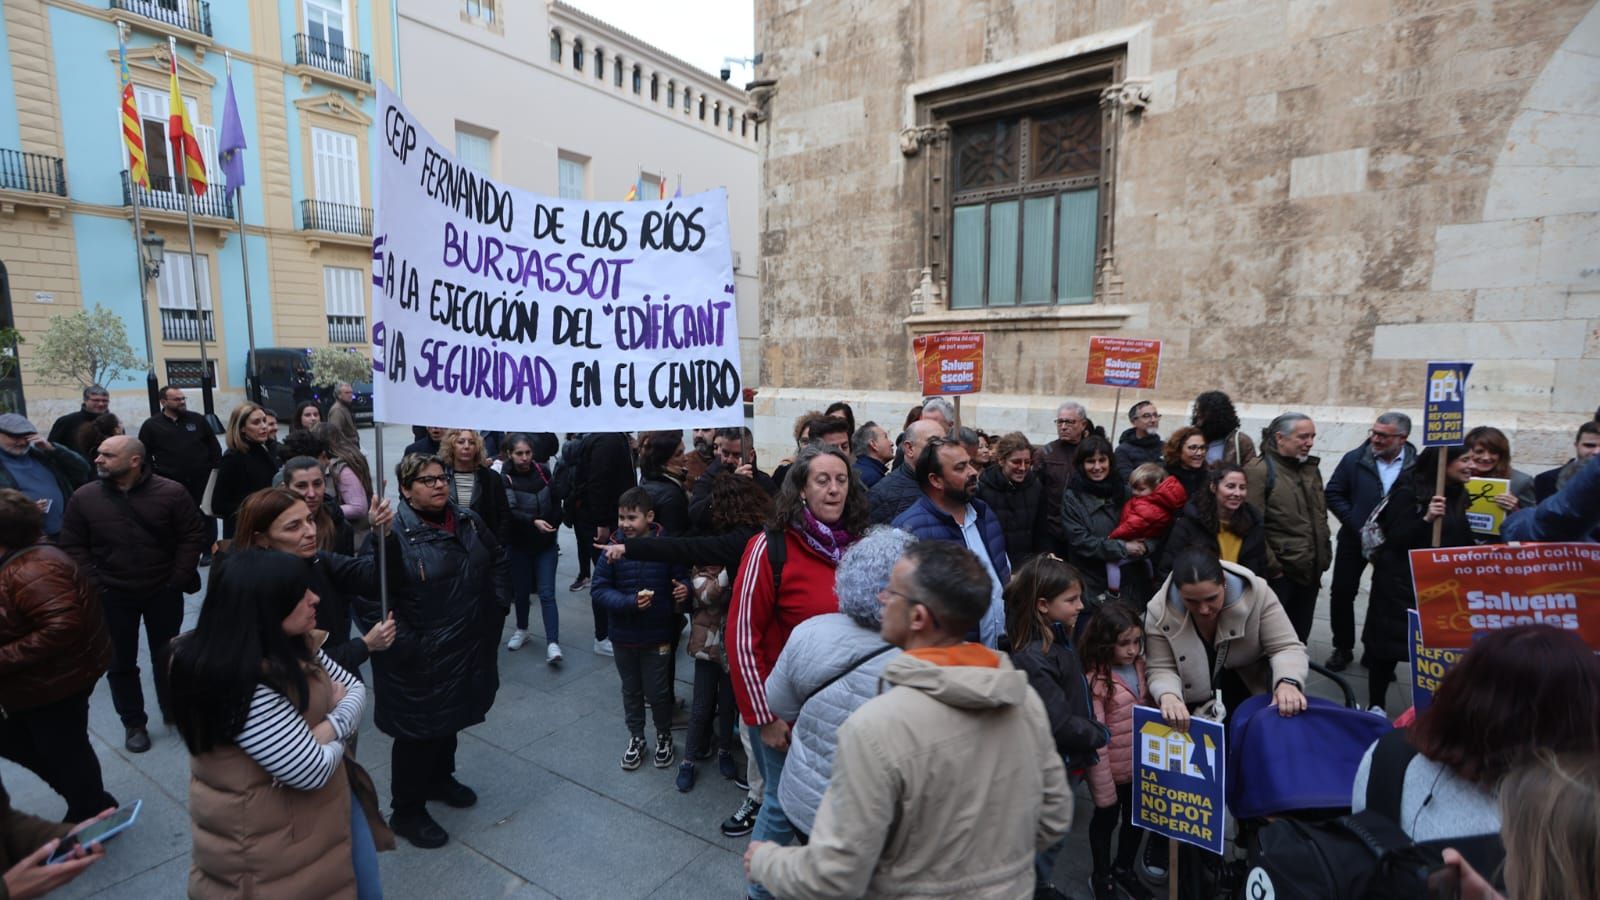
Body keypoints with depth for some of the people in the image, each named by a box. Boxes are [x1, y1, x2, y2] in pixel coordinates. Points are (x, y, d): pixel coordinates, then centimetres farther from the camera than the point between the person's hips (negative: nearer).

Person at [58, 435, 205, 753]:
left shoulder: (171, 492, -10)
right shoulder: (84, 497, -4)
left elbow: (193, 536, -6)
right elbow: (73, 546, 1)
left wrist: (178, 580, -11)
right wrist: (94, 585, -8)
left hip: (162, 592, -2)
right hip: (112, 596, 2)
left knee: (166, 657, 12)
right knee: (121, 663, 11)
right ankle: (134, 724, 26)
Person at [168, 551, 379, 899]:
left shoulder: (291, 647, -4)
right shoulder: (243, 686, -31)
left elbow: (354, 687, 2)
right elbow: (313, 770, -28)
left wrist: (330, 727, -18)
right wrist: (337, 732, -8)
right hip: (269, 845, -7)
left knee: (362, 872, 20)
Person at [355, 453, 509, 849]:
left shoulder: (468, 521, 1)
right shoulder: (391, 533, -19)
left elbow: (498, 560, 16)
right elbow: (369, 597, -21)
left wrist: (498, 604, 8)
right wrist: (402, 643, -21)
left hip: (467, 650, 7)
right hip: (419, 661, -7)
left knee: (450, 719, 25)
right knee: (419, 731, 9)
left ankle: (439, 779, 49)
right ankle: (406, 813, 30)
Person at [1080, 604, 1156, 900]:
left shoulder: (1142, 666, -7)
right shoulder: (1094, 680, -28)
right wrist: (1104, 788, -19)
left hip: (1141, 764, 6)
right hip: (1112, 768, -6)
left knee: (1135, 817, 24)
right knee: (1106, 819, 17)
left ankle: (1124, 870, 49)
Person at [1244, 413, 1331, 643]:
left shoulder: (1311, 468, 13)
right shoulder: (1259, 470, -14)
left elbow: (1320, 518, 21)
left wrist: (1323, 559, 17)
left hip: (1310, 571, 8)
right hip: (1279, 574, -7)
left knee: (1300, 634, 19)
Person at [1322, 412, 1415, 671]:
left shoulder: (1418, 466, -8)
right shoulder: (1355, 459, -7)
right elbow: (1333, 494, -5)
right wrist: (1356, 524, -12)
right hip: (1355, 540, 0)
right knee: (1342, 593, 4)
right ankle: (1343, 648, 20)